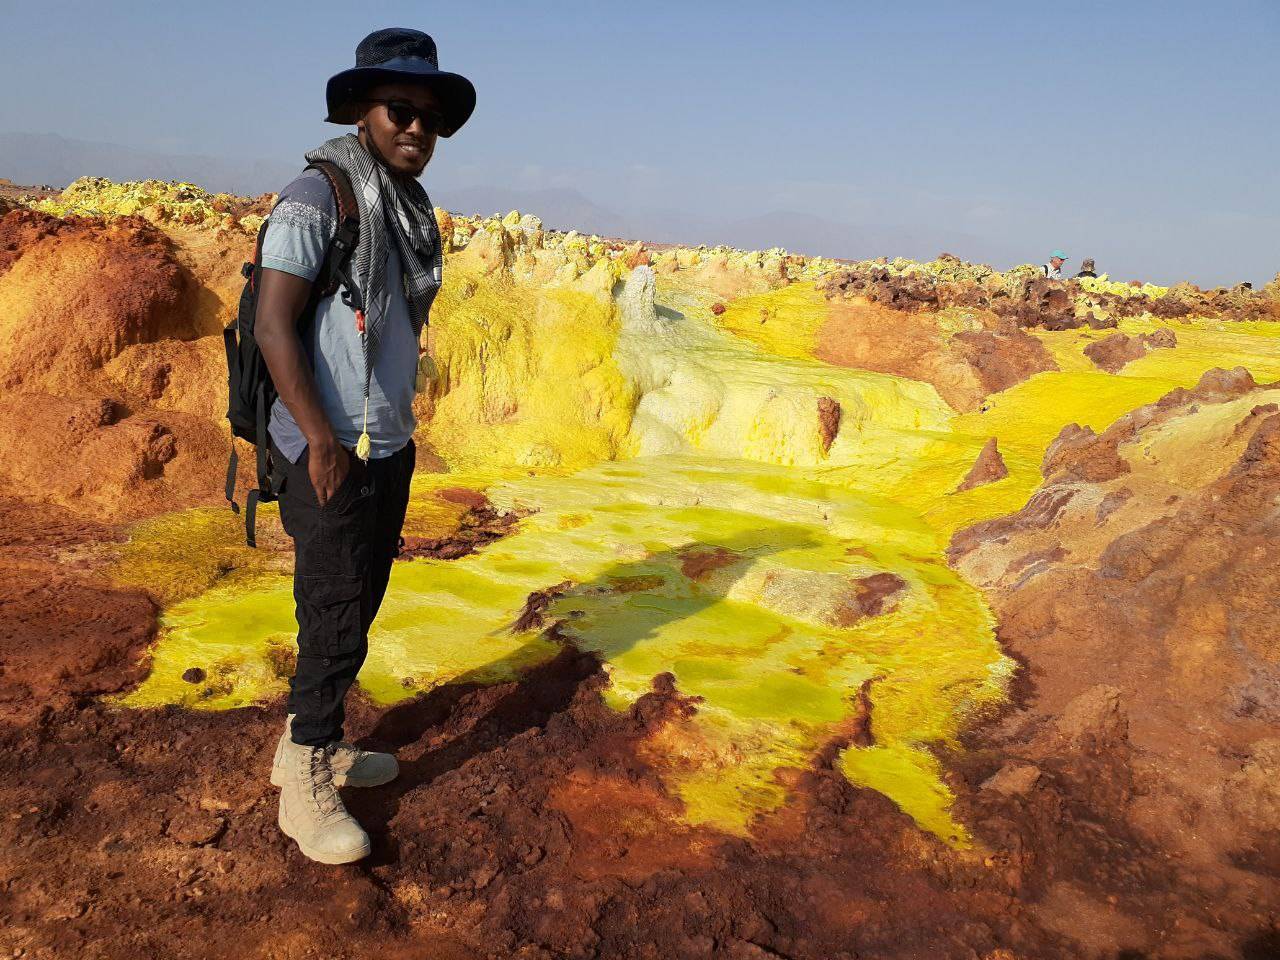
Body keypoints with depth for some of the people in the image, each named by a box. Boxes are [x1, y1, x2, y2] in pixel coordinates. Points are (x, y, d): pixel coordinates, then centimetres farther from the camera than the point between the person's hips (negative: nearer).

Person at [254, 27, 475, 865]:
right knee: (336, 616, -2)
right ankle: (306, 782, 15)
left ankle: (314, 744, 31)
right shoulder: (316, 198, -11)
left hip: (392, 447, 8)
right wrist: (322, 437, -20)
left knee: (360, 604, 15)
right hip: (331, 451, -8)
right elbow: (273, 327, -16)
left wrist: (397, 429, 16)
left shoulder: (413, 211, 12)